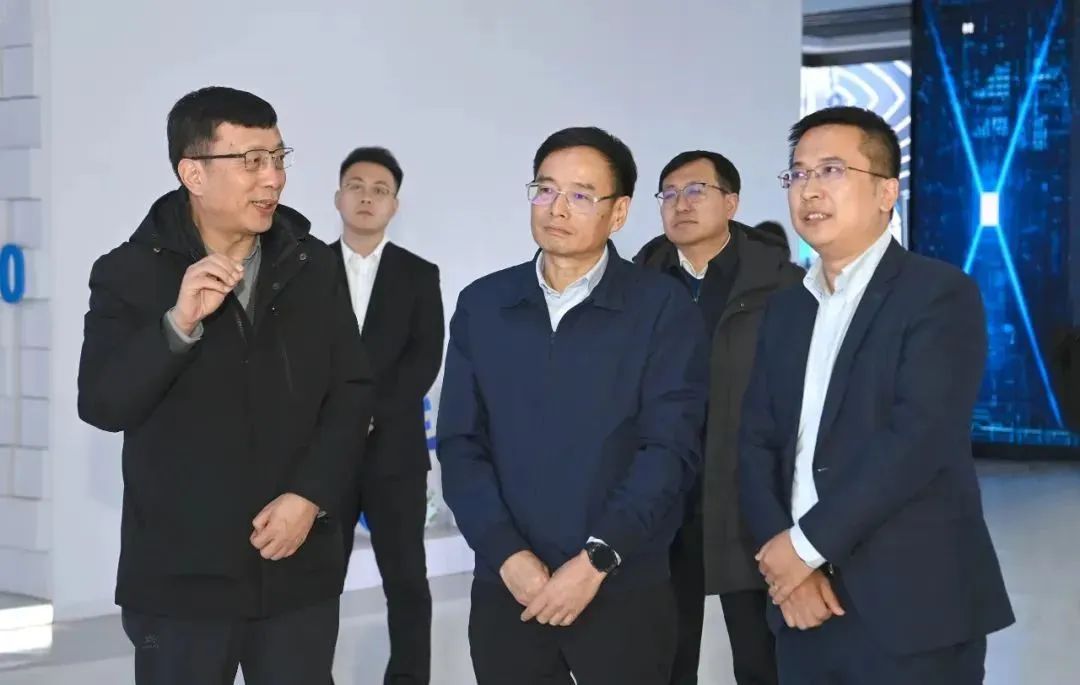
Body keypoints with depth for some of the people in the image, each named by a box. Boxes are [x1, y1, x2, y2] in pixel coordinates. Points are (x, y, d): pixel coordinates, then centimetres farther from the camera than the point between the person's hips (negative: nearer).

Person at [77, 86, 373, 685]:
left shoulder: (315, 266, 5)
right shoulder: (129, 273, -3)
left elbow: (351, 392, 4)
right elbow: (102, 406, -11)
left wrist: (311, 494, -9)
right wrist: (178, 323, -25)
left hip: (299, 568, 2)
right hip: (179, 573, -2)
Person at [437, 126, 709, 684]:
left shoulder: (663, 309, -2)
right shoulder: (482, 305, 6)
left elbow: (670, 447, -8)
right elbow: (460, 444, 2)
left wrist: (595, 561, -15)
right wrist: (507, 555, -9)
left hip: (625, 591, -2)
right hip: (506, 590, 2)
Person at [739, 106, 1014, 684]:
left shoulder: (940, 294, -7)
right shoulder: (785, 310, 14)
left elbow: (919, 440, -18)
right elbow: (756, 444, 7)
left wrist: (807, 542, -15)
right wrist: (782, 558, -9)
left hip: (911, 610, -5)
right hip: (807, 608, 6)